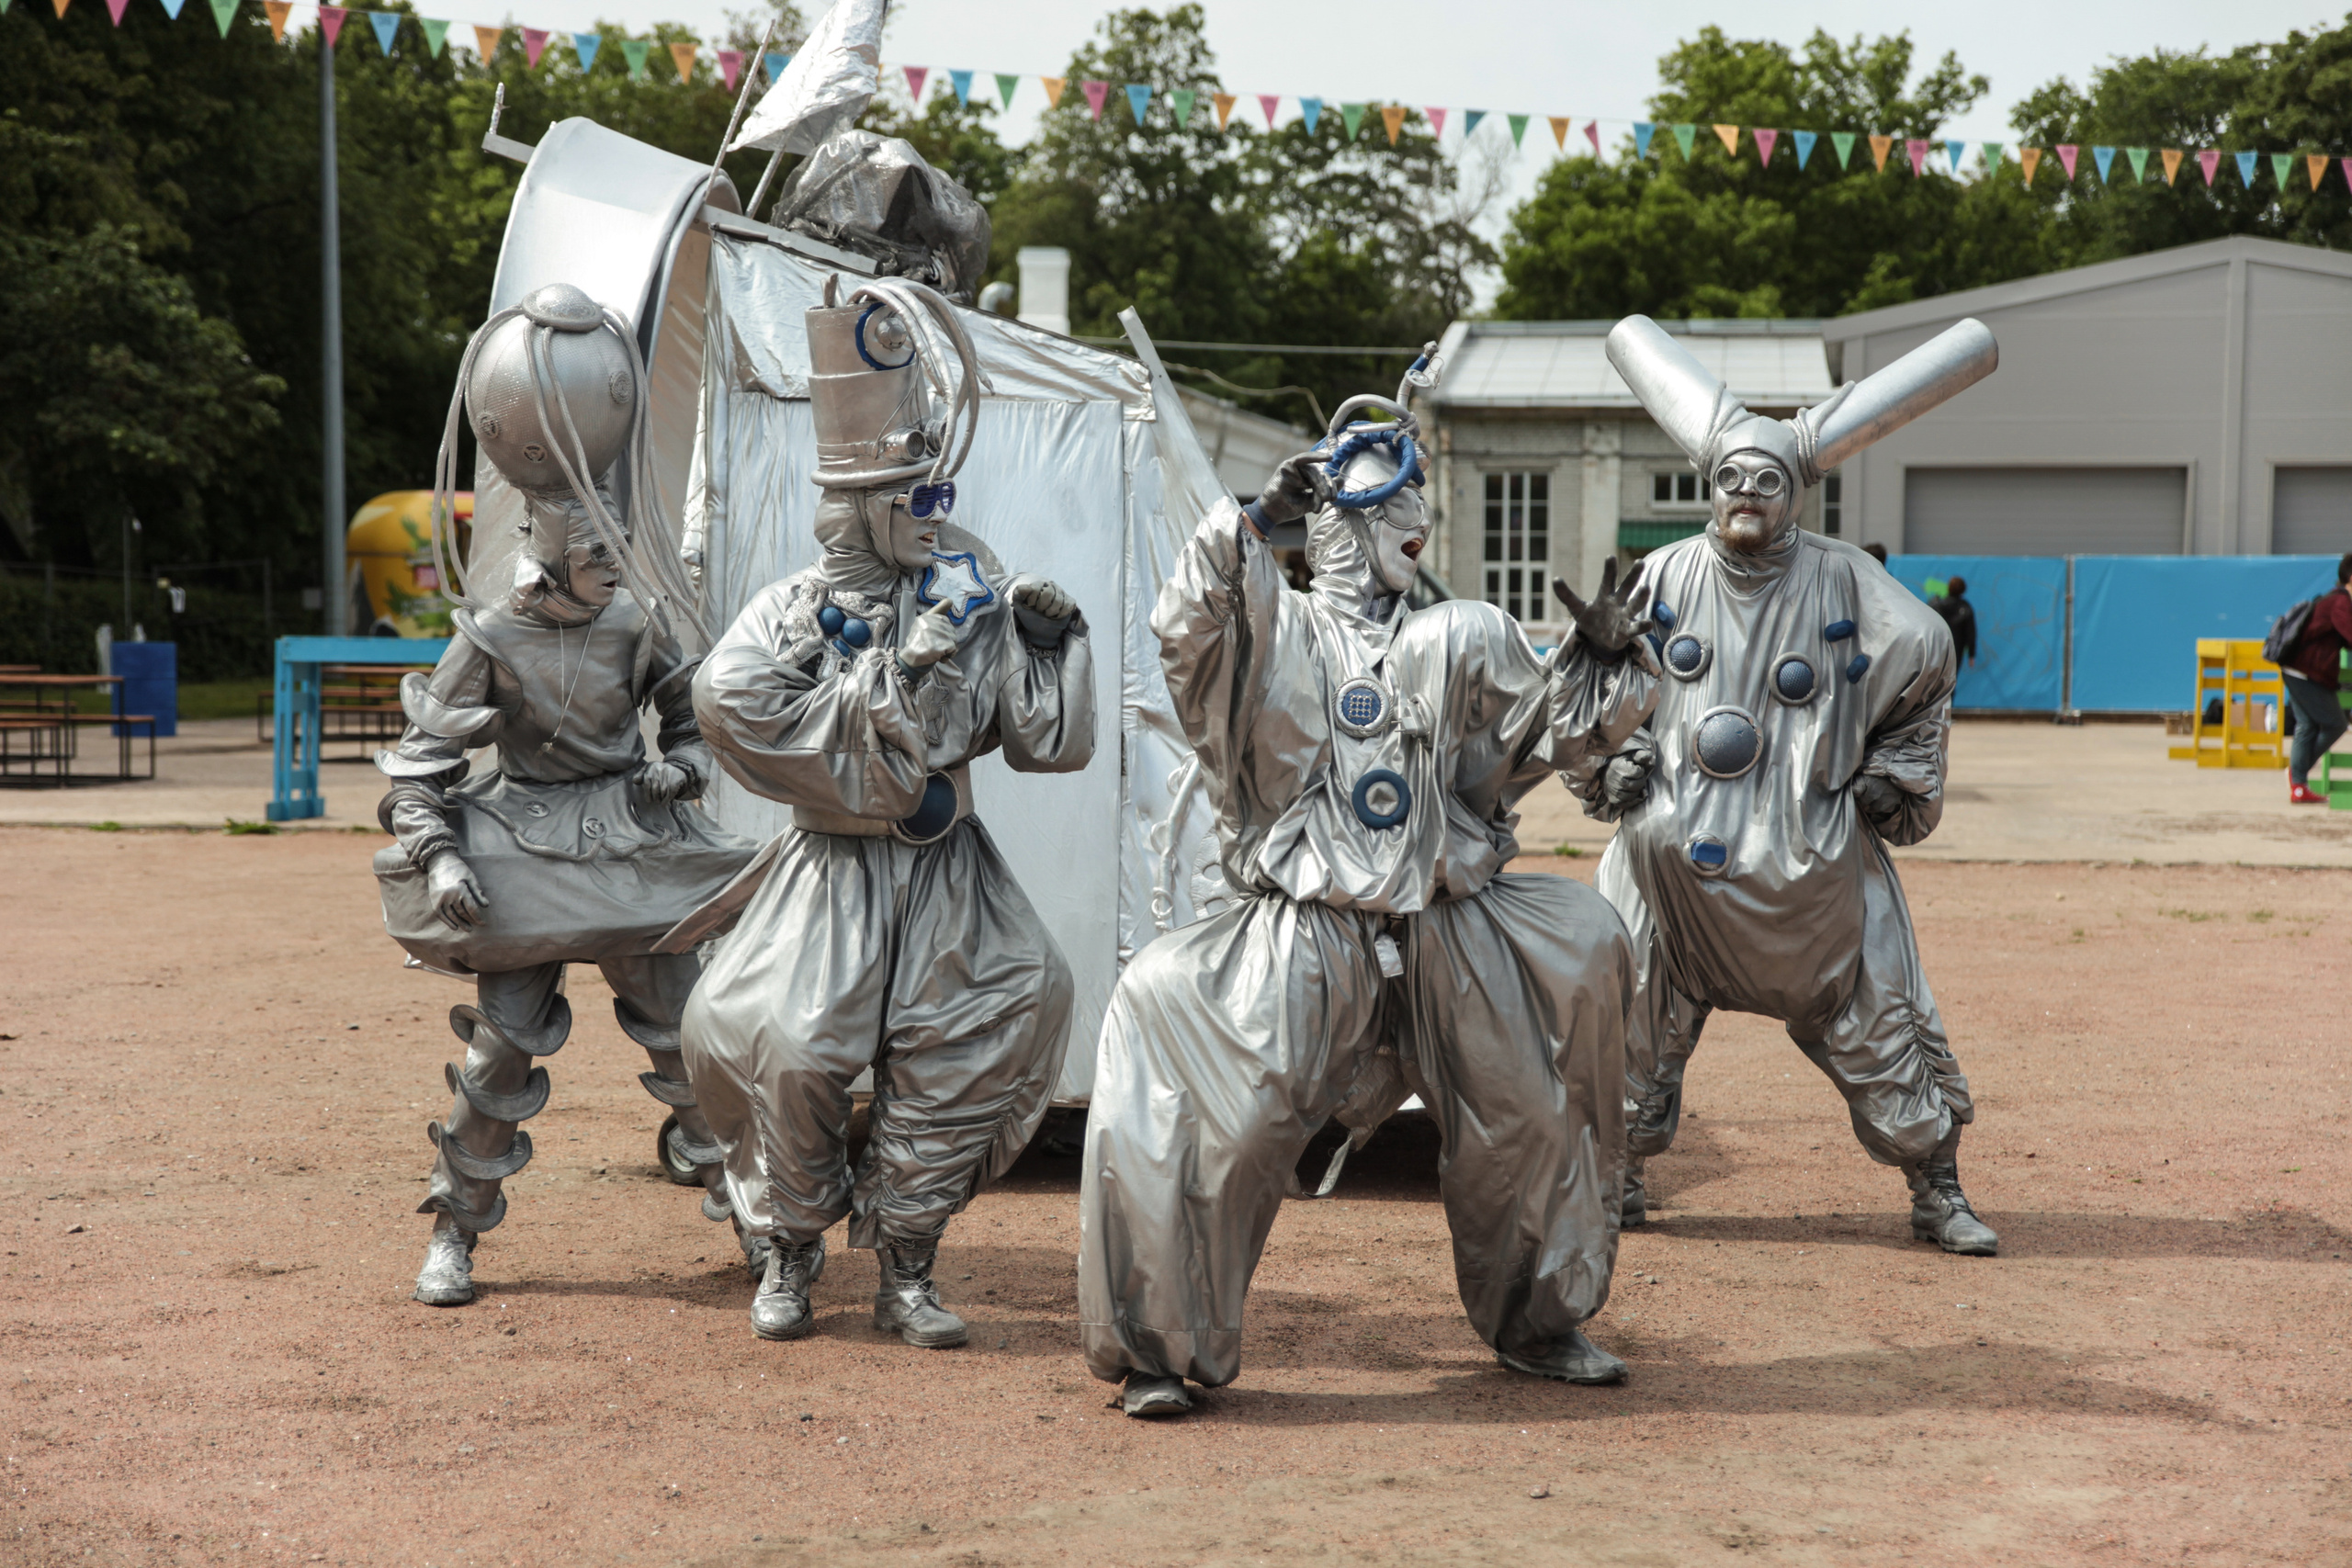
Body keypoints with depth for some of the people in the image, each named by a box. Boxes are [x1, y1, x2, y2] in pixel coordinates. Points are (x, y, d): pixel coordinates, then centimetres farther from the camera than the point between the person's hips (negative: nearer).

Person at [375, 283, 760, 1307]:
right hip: (525, 859, -3)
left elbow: (693, 705, 15)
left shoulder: (640, 620, -1)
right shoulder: (492, 637, -10)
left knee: (686, 1031, 5)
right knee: (500, 1047, -2)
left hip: (635, 855, 3)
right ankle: (455, 1232, 10)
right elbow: (418, 760, -7)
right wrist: (439, 857, -18)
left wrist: (686, 761, -5)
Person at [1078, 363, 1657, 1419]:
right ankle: (1164, 1347, 0)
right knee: (1223, 1132, -16)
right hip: (1303, 939, -4)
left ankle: (1536, 1323, 34)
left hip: (1450, 934, 4)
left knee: (1531, 1127, 11)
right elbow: (1188, 628, -15)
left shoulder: (1462, 641, 14)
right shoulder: (1277, 631, 3)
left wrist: (1598, 661, 1)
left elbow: (1553, 737, 16)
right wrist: (1253, 521, -15)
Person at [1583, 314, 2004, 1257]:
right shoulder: (1664, 576, 3)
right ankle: (1615, 1181, 19)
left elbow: (1926, 662, 11)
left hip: (1811, 854, -1)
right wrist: (1612, 764, 0)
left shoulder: (1844, 583, -1)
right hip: (1672, 846, 1)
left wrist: (1897, 776, 6)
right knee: (1629, 1009, 2)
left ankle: (1937, 1194, 15)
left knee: (1878, 1017, 2)